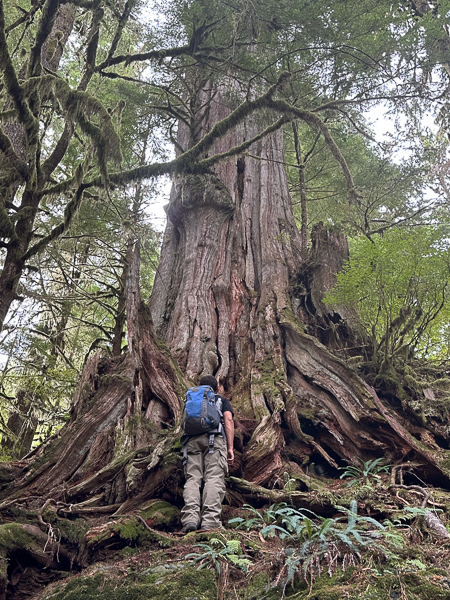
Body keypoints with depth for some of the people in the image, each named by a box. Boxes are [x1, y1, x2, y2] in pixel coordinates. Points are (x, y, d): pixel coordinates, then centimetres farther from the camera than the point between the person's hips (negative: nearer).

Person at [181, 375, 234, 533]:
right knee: (214, 478, -11)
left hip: (192, 440, 3)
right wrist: (230, 447, 4)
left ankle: (190, 518, -24)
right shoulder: (222, 400, 25)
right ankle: (210, 521, -25)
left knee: (193, 478, -5)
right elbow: (228, 420, 9)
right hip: (215, 438, -2)